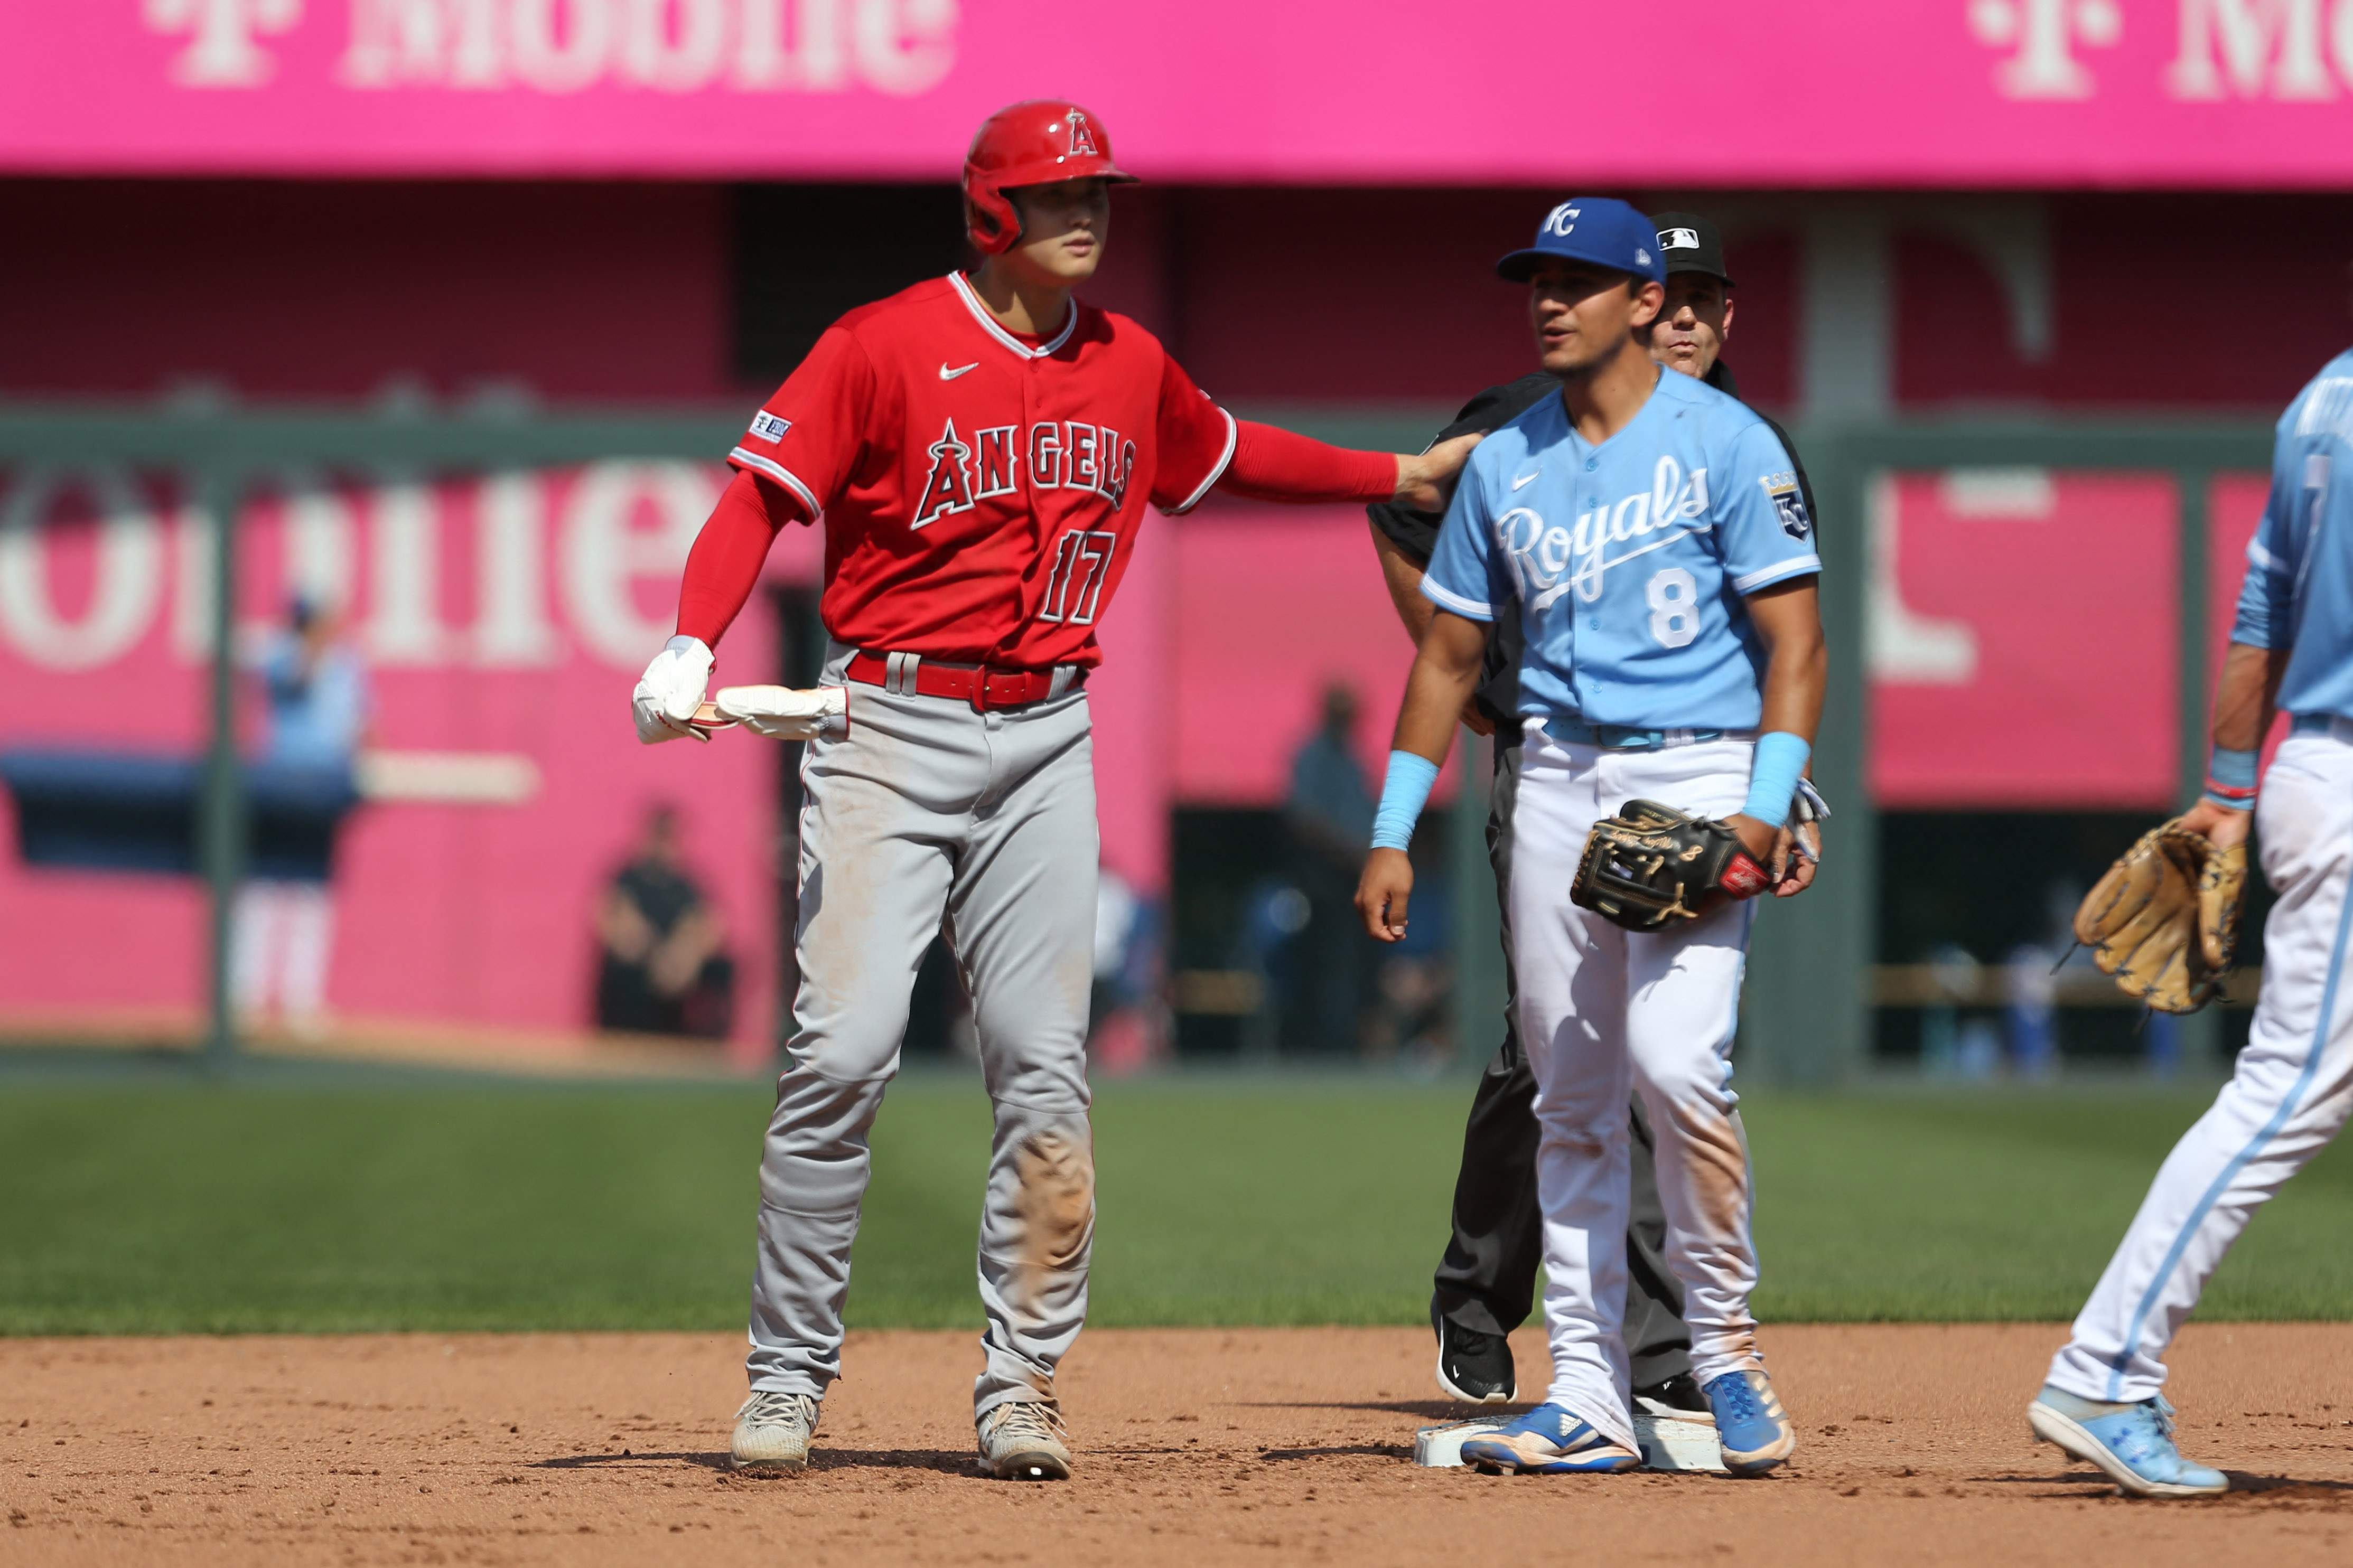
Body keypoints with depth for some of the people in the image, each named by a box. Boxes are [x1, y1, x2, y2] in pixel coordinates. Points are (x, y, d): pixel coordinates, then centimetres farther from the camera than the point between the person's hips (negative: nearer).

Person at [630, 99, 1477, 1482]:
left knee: (1045, 1068, -1)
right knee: (843, 1053, -10)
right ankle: (789, 1379, -2)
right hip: (891, 730, -4)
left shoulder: (1133, 368, 11)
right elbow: (762, 496, -13)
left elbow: (1223, 452, 31)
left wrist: (1397, 477, 36)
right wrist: (691, 648, -27)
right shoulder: (883, 349, -6)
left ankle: (1022, 1387, 6)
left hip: (1047, 742, 5)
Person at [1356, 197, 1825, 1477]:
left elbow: (1792, 641, -6)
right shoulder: (1506, 465, 12)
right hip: (1558, 780, 5)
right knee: (1570, 1099, 4)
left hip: (1699, 770, -5)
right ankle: (1587, 1394, 7)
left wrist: (1765, 807, -18)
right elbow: (1451, 652, 18)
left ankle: (1725, 1346, -4)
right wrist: (1395, 833, 12)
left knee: (1676, 1058, -21)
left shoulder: (1726, 444, -3)